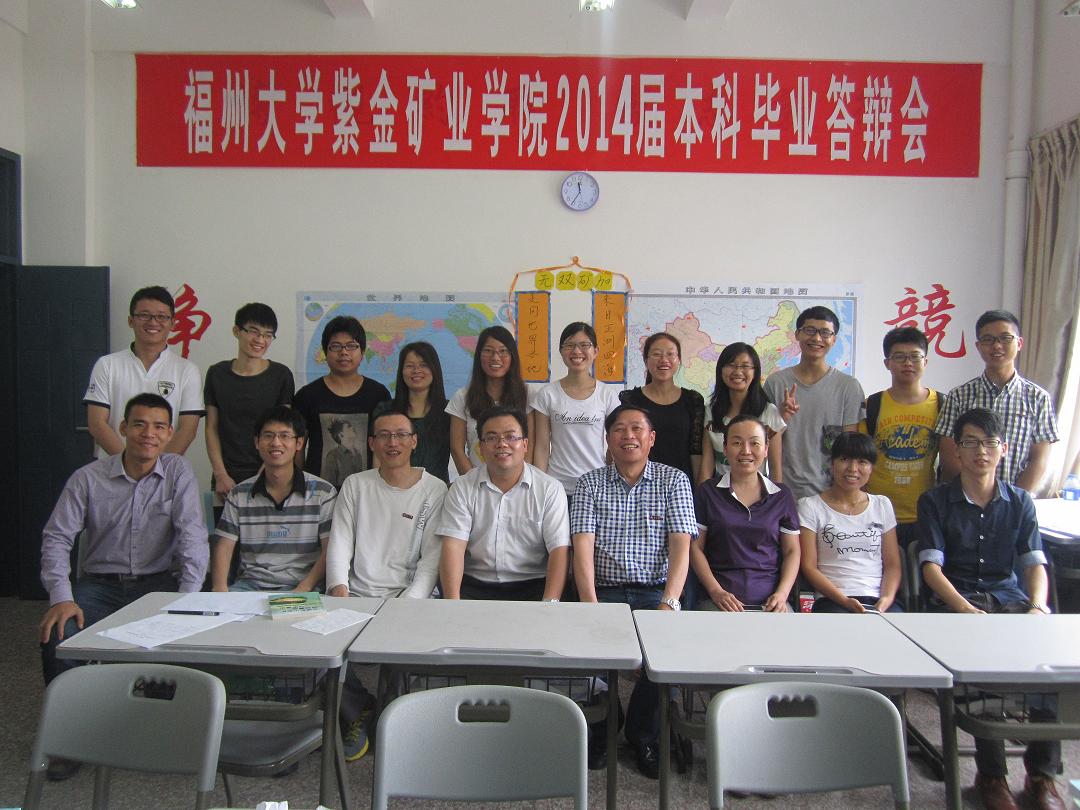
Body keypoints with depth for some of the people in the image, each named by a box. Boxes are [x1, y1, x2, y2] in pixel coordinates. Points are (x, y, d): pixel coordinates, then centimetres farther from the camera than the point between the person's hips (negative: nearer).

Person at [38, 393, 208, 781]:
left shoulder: (179, 472, -2)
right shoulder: (88, 478, 0)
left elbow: (192, 534, -9)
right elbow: (56, 537, -2)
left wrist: (189, 598, -20)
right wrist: (61, 597, -17)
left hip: (158, 582, -1)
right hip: (101, 584, 1)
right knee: (58, 632, -26)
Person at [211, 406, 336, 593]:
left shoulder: (323, 492, 2)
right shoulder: (239, 495, 12)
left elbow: (330, 551, -2)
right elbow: (223, 548, 9)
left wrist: (303, 590, -16)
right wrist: (220, 588, -10)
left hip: (300, 586, -3)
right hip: (250, 583, 4)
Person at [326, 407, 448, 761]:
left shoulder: (434, 490, 4)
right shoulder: (355, 485, 13)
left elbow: (432, 558, -2)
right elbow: (339, 544, 6)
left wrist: (407, 603, -16)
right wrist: (339, 589, -11)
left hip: (408, 596, -2)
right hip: (356, 594, 2)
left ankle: (362, 716, 1)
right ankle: (358, 715, 3)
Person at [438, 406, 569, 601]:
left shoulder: (550, 489, 2)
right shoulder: (462, 488, 5)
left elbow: (559, 550, -6)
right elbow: (453, 547, -4)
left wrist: (550, 601, -21)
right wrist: (452, 601, -19)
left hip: (532, 586, -1)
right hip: (474, 587, 1)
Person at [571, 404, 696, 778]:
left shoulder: (674, 480, 7)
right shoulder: (590, 483, 8)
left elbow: (681, 546, -4)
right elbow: (582, 547, -5)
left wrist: (669, 604, -19)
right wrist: (591, 605, -20)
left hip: (655, 590, 0)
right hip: (605, 591, 0)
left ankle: (643, 733, -1)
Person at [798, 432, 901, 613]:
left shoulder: (882, 505, 18)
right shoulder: (810, 506, 5)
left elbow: (892, 565, 14)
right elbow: (809, 567, 0)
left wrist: (886, 599, -6)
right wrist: (844, 601, -13)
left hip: (879, 600, 3)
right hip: (833, 601, -3)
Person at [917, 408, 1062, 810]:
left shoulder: (1019, 501, 14)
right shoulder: (935, 501, 4)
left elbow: (1035, 564, 7)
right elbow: (931, 567, -5)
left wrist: (1038, 607, -14)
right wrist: (967, 610, -21)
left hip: (1008, 595, 3)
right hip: (956, 599, -3)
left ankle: (1042, 774, -12)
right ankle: (991, 775, -19)